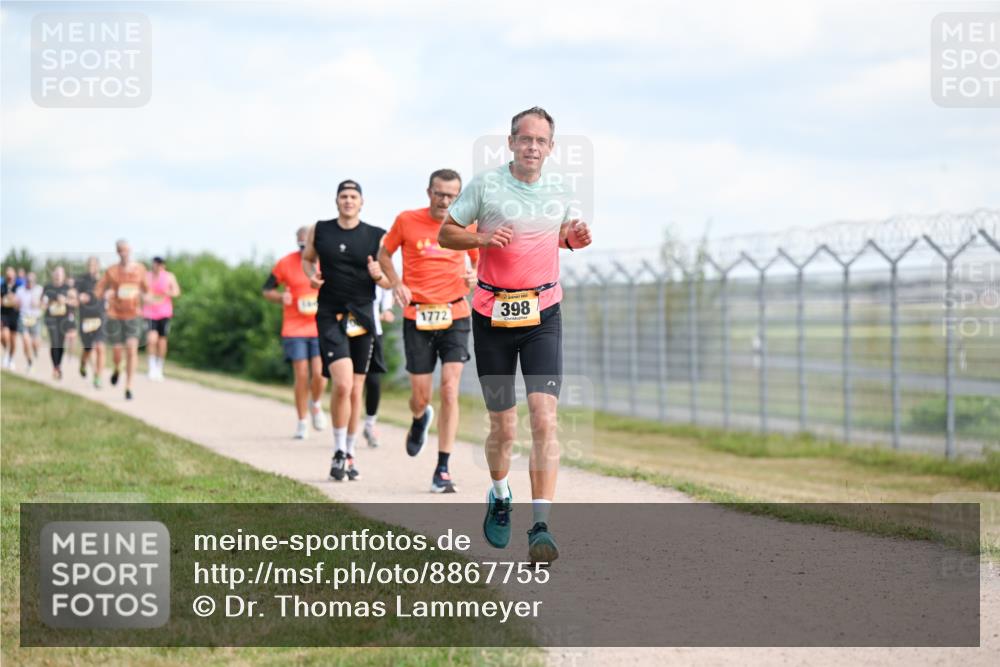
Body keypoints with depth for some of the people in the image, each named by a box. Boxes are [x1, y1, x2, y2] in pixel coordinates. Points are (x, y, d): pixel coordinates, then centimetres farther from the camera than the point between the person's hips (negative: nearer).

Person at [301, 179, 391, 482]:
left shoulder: (376, 237, 3)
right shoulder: (319, 231, 4)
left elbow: (389, 282, 7)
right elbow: (307, 258, 21)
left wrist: (378, 275, -15)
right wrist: (311, 274, 0)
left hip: (362, 316, 2)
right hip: (330, 316, -2)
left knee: (356, 390, 8)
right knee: (342, 384, -19)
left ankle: (349, 454, 23)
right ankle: (339, 452, -5)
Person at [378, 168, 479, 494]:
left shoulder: (467, 226, 1)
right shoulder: (406, 221, -1)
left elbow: (478, 259, 17)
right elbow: (384, 254, 13)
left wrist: (475, 277, -6)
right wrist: (397, 283, -4)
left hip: (454, 315, 0)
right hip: (417, 317, 0)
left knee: (450, 390, -12)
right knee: (421, 397, 2)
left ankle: (443, 469, -7)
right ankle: (420, 420, 42)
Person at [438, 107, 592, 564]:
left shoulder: (559, 192, 6)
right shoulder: (485, 186, -2)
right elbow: (445, 234, 3)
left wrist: (578, 237, 1)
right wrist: (482, 238, -16)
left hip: (543, 314, 1)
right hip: (492, 315, -1)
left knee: (544, 419, -15)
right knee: (503, 427, 5)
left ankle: (540, 526, -17)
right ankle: (499, 496, 36)